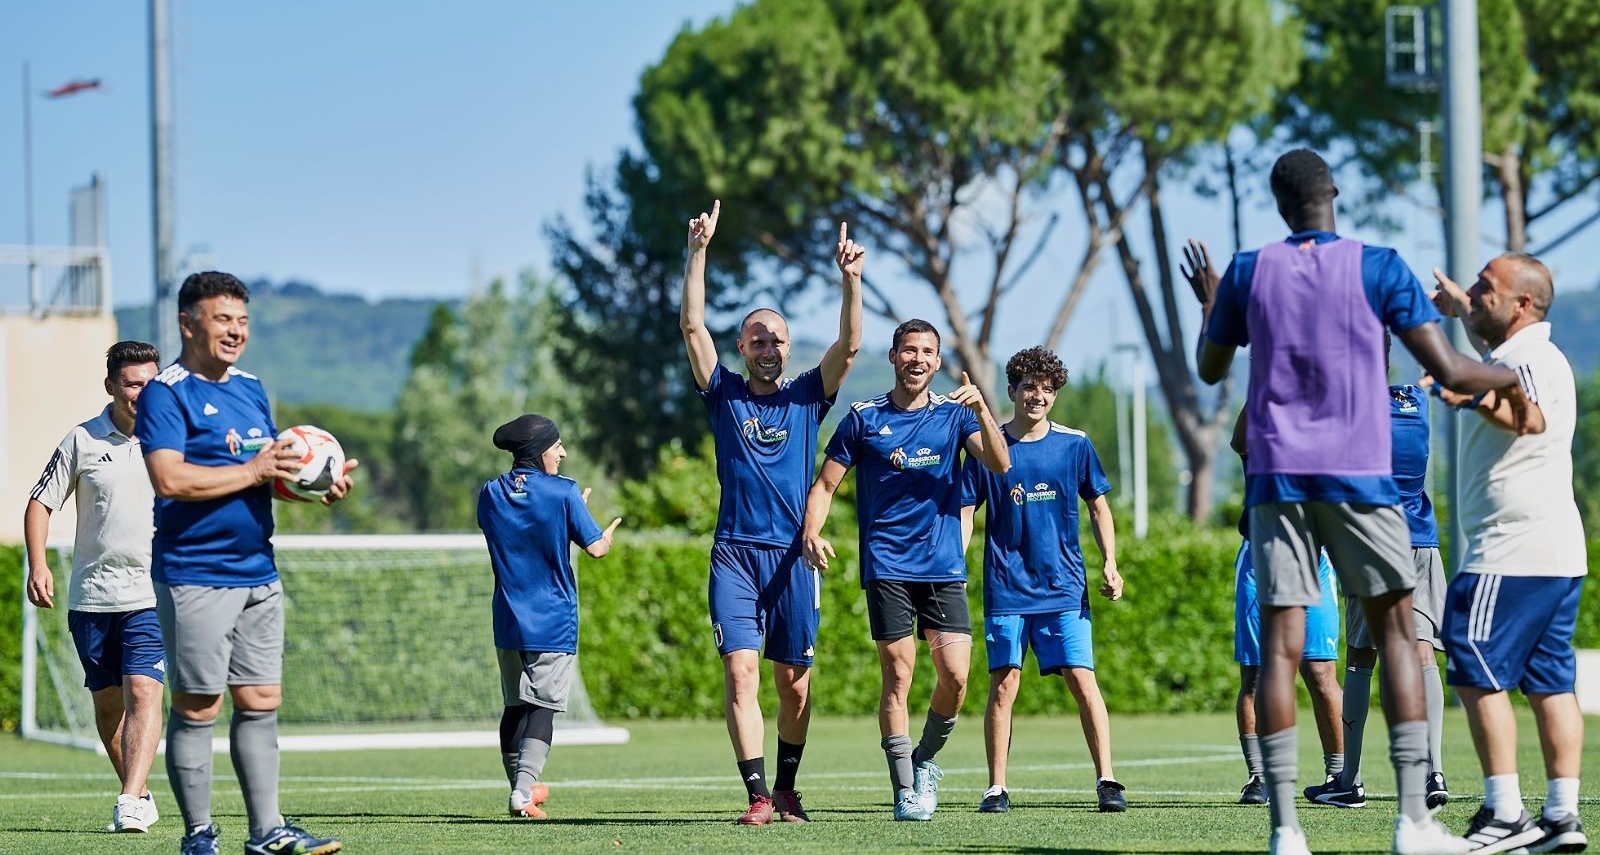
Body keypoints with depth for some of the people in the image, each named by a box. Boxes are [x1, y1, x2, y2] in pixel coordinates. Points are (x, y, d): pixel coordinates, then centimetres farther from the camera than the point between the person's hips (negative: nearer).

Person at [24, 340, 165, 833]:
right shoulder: (83, 440, 3)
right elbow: (41, 503, 6)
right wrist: (38, 565, -5)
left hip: (153, 594, -2)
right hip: (92, 595, 2)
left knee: (143, 691, -17)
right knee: (107, 701, 8)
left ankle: (131, 802, -24)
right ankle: (141, 796, 22)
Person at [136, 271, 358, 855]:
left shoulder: (251, 390, 15)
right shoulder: (166, 394, -10)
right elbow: (169, 479, -22)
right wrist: (253, 472, -19)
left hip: (258, 573, 8)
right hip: (195, 578, -8)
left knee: (261, 702, 8)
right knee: (197, 708, -2)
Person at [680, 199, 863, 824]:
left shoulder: (807, 397, 9)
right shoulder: (724, 395, 8)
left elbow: (848, 345, -4)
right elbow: (692, 325, -2)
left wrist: (850, 280, -16)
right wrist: (698, 251, -10)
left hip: (793, 556, 1)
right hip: (734, 554, -1)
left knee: (794, 682, 5)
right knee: (740, 671, -13)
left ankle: (786, 785, 24)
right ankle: (758, 795, -14)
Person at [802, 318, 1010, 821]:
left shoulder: (954, 415, 8)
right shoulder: (863, 419, 6)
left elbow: (999, 464, -6)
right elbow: (826, 484, 7)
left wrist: (981, 409, -20)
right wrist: (812, 533, -11)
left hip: (945, 567, 1)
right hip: (887, 568, -1)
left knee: (955, 676, -8)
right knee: (898, 676, -5)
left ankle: (925, 760, 17)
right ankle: (905, 790, 2)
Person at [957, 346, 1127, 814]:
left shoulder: (1074, 445, 5)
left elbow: (1099, 507, 13)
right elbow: (965, 513, 5)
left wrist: (1110, 563, 1)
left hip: (1064, 587, 0)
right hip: (1006, 589, 0)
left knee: (1082, 678, -8)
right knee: (1003, 684, -1)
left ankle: (1106, 781, -6)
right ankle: (996, 788, 4)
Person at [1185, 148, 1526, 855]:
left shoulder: (1248, 272, 4)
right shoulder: (1378, 268, -2)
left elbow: (1209, 369, 17)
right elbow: (1450, 372, -6)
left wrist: (1209, 302, 35)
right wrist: (1512, 376, 13)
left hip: (1276, 478, 2)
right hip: (1360, 477, -1)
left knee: (1281, 644, -1)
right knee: (1394, 631, 7)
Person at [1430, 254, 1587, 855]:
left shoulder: (1531, 360, -15)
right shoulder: (1513, 353, 17)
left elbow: (1532, 417, -41)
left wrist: (1473, 399, -57)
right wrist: (1462, 310, 52)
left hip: (1514, 551, -11)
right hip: (1556, 556, 11)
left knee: (1476, 674, -10)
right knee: (1549, 682, 8)